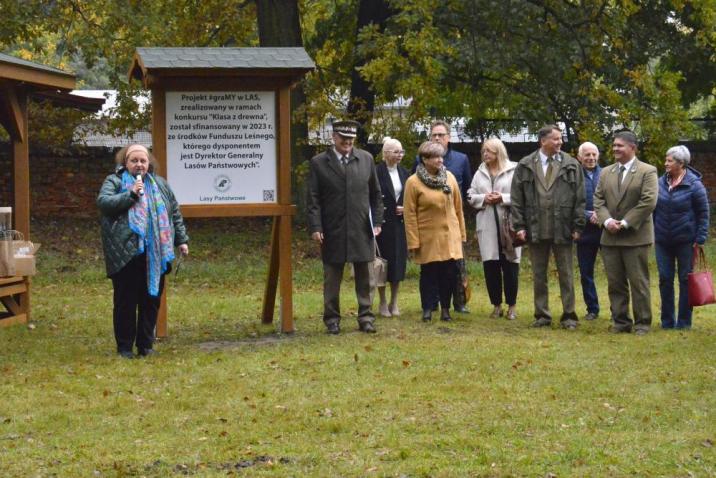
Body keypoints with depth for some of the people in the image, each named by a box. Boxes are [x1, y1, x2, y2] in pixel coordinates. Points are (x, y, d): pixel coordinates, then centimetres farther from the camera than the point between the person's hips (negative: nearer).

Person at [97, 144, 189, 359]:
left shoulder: (159, 184, 17)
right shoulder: (114, 181, 4)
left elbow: (174, 212, 20)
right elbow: (102, 202, -12)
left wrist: (182, 240, 15)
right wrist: (130, 194, -18)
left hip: (154, 254, 4)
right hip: (125, 253, -4)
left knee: (151, 299, 6)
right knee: (126, 301, 0)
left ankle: (146, 344, 17)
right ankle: (125, 346, 10)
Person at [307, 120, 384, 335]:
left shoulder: (366, 159, 7)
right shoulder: (318, 163, 0)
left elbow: (375, 194, 11)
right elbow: (313, 199, -3)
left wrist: (377, 221, 4)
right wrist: (315, 227, -11)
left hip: (362, 229, 2)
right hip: (332, 231, -2)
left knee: (364, 276, 7)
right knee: (332, 278, 5)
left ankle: (365, 317, 14)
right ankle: (332, 319, 13)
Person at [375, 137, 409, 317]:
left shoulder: (404, 173, 10)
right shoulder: (377, 172, -8)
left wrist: (405, 208, -2)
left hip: (400, 224, 5)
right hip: (383, 225, -5)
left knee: (398, 262, 6)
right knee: (383, 262, 0)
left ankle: (394, 302, 16)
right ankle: (383, 303, 10)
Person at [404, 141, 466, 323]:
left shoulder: (449, 177, 5)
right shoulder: (413, 182, -6)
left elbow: (458, 207, 10)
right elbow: (409, 214, -6)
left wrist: (461, 233, 9)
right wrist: (413, 241, -9)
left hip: (450, 236, 3)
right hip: (428, 238, -3)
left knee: (449, 272, 2)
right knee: (429, 273, 2)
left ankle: (445, 308, 14)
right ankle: (428, 309, 12)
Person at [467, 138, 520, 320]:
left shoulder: (513, 171, -2)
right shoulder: (480, 173, 13)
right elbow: (470, 196, 12)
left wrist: (503, 198, -16)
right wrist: (484, 199, -6)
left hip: (509, 225, -3)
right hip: (487, 225, 4)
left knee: (510, 266, 1)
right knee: (490, 265, 2)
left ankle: (511, 306, 10)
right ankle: (496, 305, 12)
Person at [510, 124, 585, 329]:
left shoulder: (571, 165, 3)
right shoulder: (525, 166, 3)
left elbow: (579, 198, 2)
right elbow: (517, 198, 4)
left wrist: (577, 226, -3)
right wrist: (519, 225, -3)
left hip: (562, 229, -1)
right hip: (536, 228, 1)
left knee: (566, 274, 3)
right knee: (539, 274, 8)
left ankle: (569, 316, 10)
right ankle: (542, 315, 16)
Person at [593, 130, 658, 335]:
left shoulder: (647, 172, -3)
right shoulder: (606, 173, 15)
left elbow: (649, 201, -12)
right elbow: (599, 200, 11)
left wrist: (625, 223, -14)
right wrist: (607, 221, -8)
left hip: (635, 236, -5)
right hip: (610, 236, 5)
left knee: (638, 282, -2)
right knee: (615, 283, 7)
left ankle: (642, 323, 4)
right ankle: (620, 321, 14)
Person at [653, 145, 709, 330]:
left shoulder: (694, 185, -10)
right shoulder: (661, 182, 2)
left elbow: (703, 214, -7)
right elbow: (654, 209, 12)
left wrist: (700, 239, -10)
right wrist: (652, 232, 9)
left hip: (685, 241, -4)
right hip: (663, 240, 4)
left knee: (685, 280, 3)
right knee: (665, 279, 6)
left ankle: (684, 321, 11)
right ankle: (667, 320, 16)